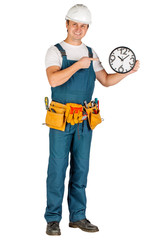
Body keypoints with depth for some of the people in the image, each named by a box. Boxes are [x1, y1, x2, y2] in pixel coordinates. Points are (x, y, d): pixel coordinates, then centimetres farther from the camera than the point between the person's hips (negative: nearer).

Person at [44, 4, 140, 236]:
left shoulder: (90, 53, 13)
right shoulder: (55, 51, -3)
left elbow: (106, 80, 15)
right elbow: (54, 80, -19)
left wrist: (127, 71, 2)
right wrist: (78, 65, -21)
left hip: (84, 121, 5)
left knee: (81, 169, 8)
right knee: (57, 169, -3)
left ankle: (78, 216, 17)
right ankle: (53, 219, 6)